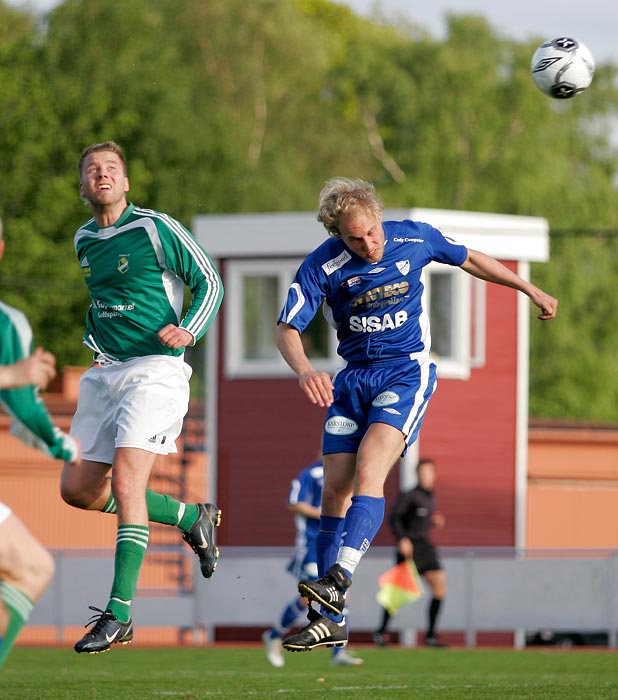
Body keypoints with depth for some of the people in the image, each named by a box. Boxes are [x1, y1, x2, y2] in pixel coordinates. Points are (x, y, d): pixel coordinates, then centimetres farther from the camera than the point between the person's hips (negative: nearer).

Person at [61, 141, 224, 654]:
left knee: (126, 480, -20)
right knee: (78, 488, 3)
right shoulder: (84, 241, 13)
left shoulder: (155, 229, -7)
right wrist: (94, 340, 14)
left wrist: (188, 330, -18)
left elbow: (209, 281, -3)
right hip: (105, 371, 8)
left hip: (155, 368, -8)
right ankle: (191, 517, 22)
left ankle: (119, 613, -18)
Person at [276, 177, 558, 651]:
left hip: (407, 372, -2)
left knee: (367, 472, -25)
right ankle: (330, 621, 2)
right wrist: (305, 371, -33)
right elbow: (288, 329, -10)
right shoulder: (322, 265, -9)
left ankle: (338, 580, -38)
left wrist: (531, 290, 22)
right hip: (353, 379, 3)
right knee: (334, 491, -4)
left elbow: (469, 259, 13)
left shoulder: (415, 239, -7)